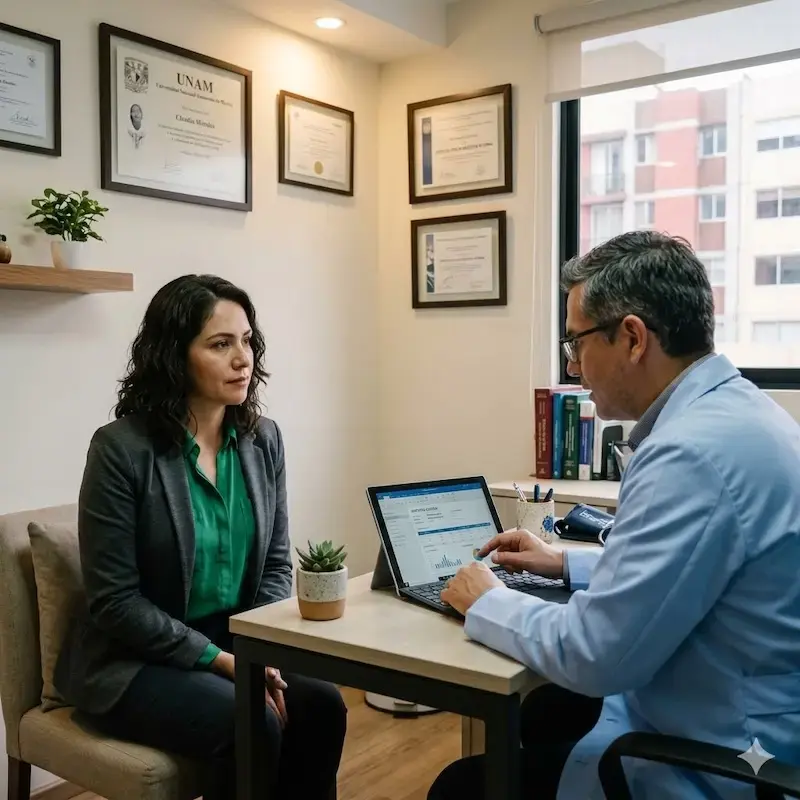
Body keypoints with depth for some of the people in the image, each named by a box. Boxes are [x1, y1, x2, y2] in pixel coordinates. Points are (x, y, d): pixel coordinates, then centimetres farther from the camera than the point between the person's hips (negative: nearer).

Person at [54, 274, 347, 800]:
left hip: (237, 645, 5)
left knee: (321, 707, -18)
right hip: (134, 660, -5)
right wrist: (218, 659, -19)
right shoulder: (121, 448, -16)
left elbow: (277, 565, 5)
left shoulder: (263, 439, 1)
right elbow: (115, 602, -16)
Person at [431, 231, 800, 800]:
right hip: (731, 718, 9)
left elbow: (592, 655, -27)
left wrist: (486, 604, -9)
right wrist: (569, 564, 16)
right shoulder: (735, 409, 3)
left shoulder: (696, 451, -30)